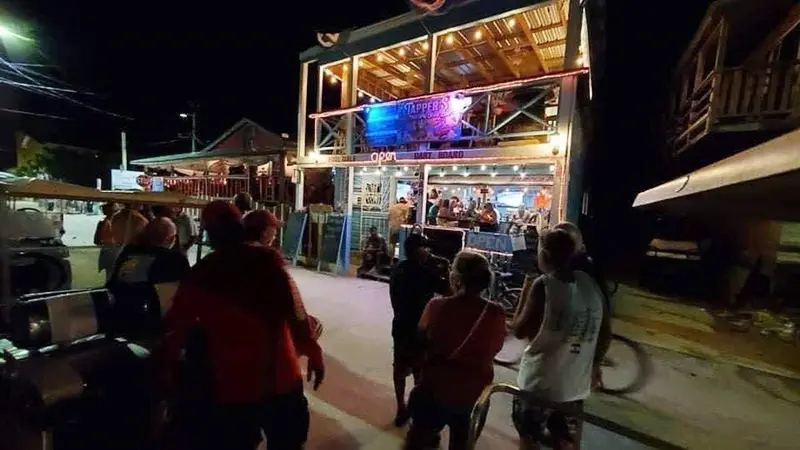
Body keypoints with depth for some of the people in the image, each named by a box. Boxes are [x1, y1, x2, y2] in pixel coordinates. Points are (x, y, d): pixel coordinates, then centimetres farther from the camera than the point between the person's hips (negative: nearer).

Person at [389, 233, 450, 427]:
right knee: (421, 372, 10)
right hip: (418, 329, -7)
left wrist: (436, 269, 4)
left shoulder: (399, 268, 3)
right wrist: (446, 268, -8)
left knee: (400, 369, 17)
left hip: (401, 326, 8)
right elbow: (447, 289, -18)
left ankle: (401, 409, 33)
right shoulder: (422, 272, -22)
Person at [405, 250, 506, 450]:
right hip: (474, 391, 2)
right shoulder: (496, 313, -19)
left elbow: (422, 337, -6)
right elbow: (495, 348, -1)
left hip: (435, 386, -2)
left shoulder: (437, 306, -24)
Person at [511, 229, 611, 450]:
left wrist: (525, 293, -8)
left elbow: (519, 331, -17)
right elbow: (605, 334, 6)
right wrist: (594, 364, 20)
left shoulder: (543, 285, -23)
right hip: (575, 385, 5)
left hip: (539, 383, -5)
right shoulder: (590, 283, -4)